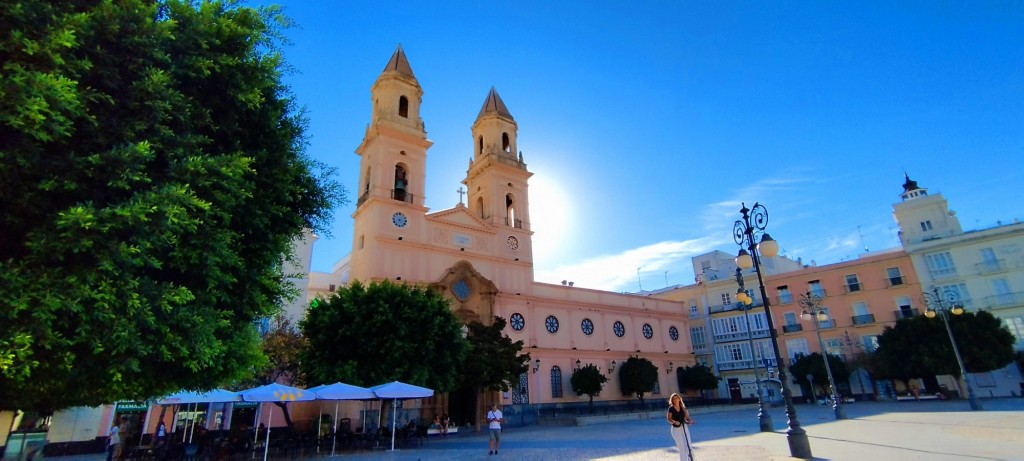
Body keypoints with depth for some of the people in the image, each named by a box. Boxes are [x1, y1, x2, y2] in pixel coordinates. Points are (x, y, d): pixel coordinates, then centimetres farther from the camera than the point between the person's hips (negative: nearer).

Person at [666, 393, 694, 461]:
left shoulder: (683, 408, 4)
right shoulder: (671, 408, -7)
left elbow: (687, 417, 3)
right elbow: (669, 419, -10)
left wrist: (690, 420, -18)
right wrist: (674, 422, -29)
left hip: (684, 428, 4)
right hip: (675, 429, -4)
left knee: (688, 447, 2)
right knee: (682, 448, 0)